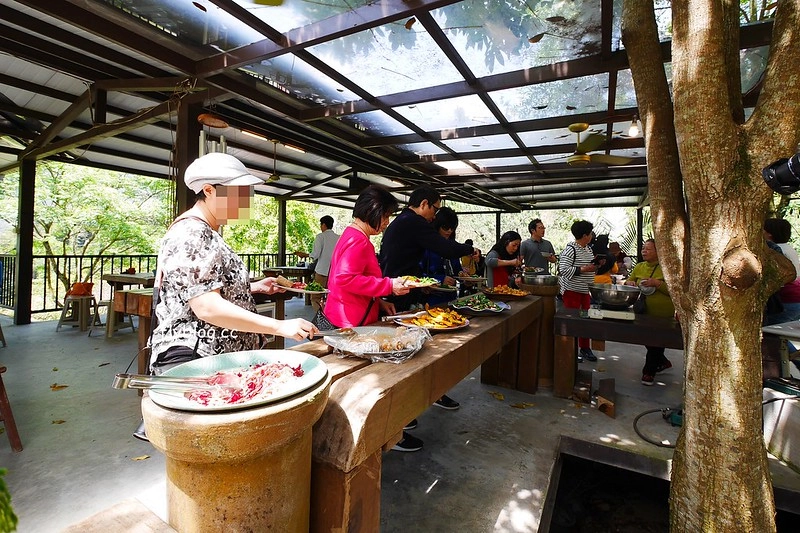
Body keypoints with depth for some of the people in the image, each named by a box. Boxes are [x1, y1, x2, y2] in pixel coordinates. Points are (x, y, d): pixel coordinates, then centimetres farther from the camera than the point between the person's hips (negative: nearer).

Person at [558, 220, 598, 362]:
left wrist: (596, 265, 5)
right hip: (572, 290, -8)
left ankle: (585, 348, 26)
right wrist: (583, 269, -23)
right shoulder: (570, 249, -16)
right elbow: (563, 270, -24)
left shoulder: (588, 249, 11)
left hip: (585, 290, 8)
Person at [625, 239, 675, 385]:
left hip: (662, 315, -6)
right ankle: (663, 362, 42)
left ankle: (649, 371, 20)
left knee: (656, 343, 5)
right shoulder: (639, 267, 6)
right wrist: (628, 283, -7)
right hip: (643, 312, 6)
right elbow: (629, 281, 15)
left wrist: (657, 283, -26)